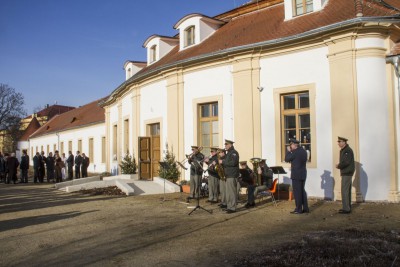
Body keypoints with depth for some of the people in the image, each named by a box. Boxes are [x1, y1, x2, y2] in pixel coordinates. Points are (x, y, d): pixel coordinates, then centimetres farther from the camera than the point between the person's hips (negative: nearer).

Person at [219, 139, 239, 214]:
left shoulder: (234, 152, -11)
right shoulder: (228, 153, 20)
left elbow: (233, 163, -24)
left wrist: (223, 162, -18)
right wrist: (221, 161, 8)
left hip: (232, 176, -10)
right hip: (228, 175, 10)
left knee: (232, 192, -8)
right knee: (228, 192, 12)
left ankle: (233, 208, -4)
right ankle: (229, 207, 18)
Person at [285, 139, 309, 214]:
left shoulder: (295, 152, -16)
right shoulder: (304, 151, 10)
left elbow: (287, 159, -9)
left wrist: (288, 151, 2)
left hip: (296, 175, -8)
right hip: (303, 174, 8)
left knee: (297, 192, -2)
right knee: (302, 191, 15)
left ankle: (298, 209, 2)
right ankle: (305, 208, 18)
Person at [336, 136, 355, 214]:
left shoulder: (347, 150, -17)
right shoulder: (344, 150, 15)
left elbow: (346, 162, -24)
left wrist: (339, 166, -9)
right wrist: (339, 165, 1)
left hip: (347, 173, -10)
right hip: (346, 173, 10)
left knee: (344, 191, -8)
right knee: (347, 191, 14)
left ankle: (346, 208, -5)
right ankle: (348, 207, 20)